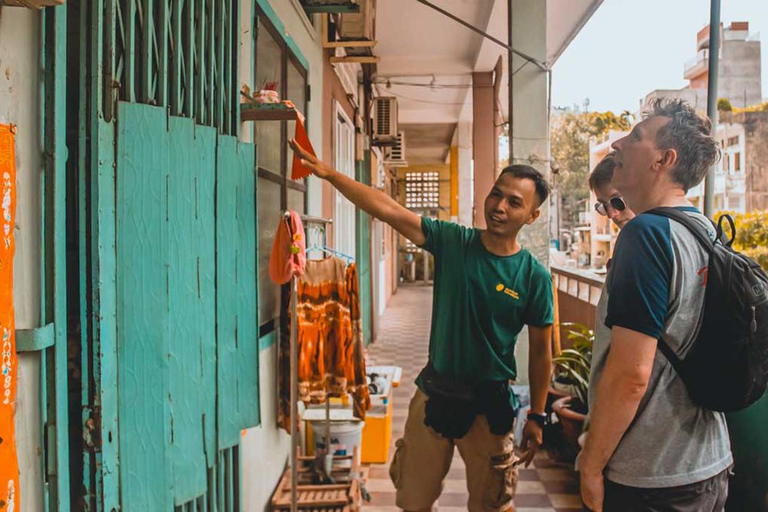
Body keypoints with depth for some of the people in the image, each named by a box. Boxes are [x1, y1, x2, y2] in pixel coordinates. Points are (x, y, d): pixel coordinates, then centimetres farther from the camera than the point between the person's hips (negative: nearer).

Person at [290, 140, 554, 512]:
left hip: (489, 405, -2)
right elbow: (388, 209, -15)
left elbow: (540, 352, -3)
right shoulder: (452, 242, -8)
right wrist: (328, 173, -23)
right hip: (434, 394, 2)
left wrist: (536, 417, 1)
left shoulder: (534, 276, -11)